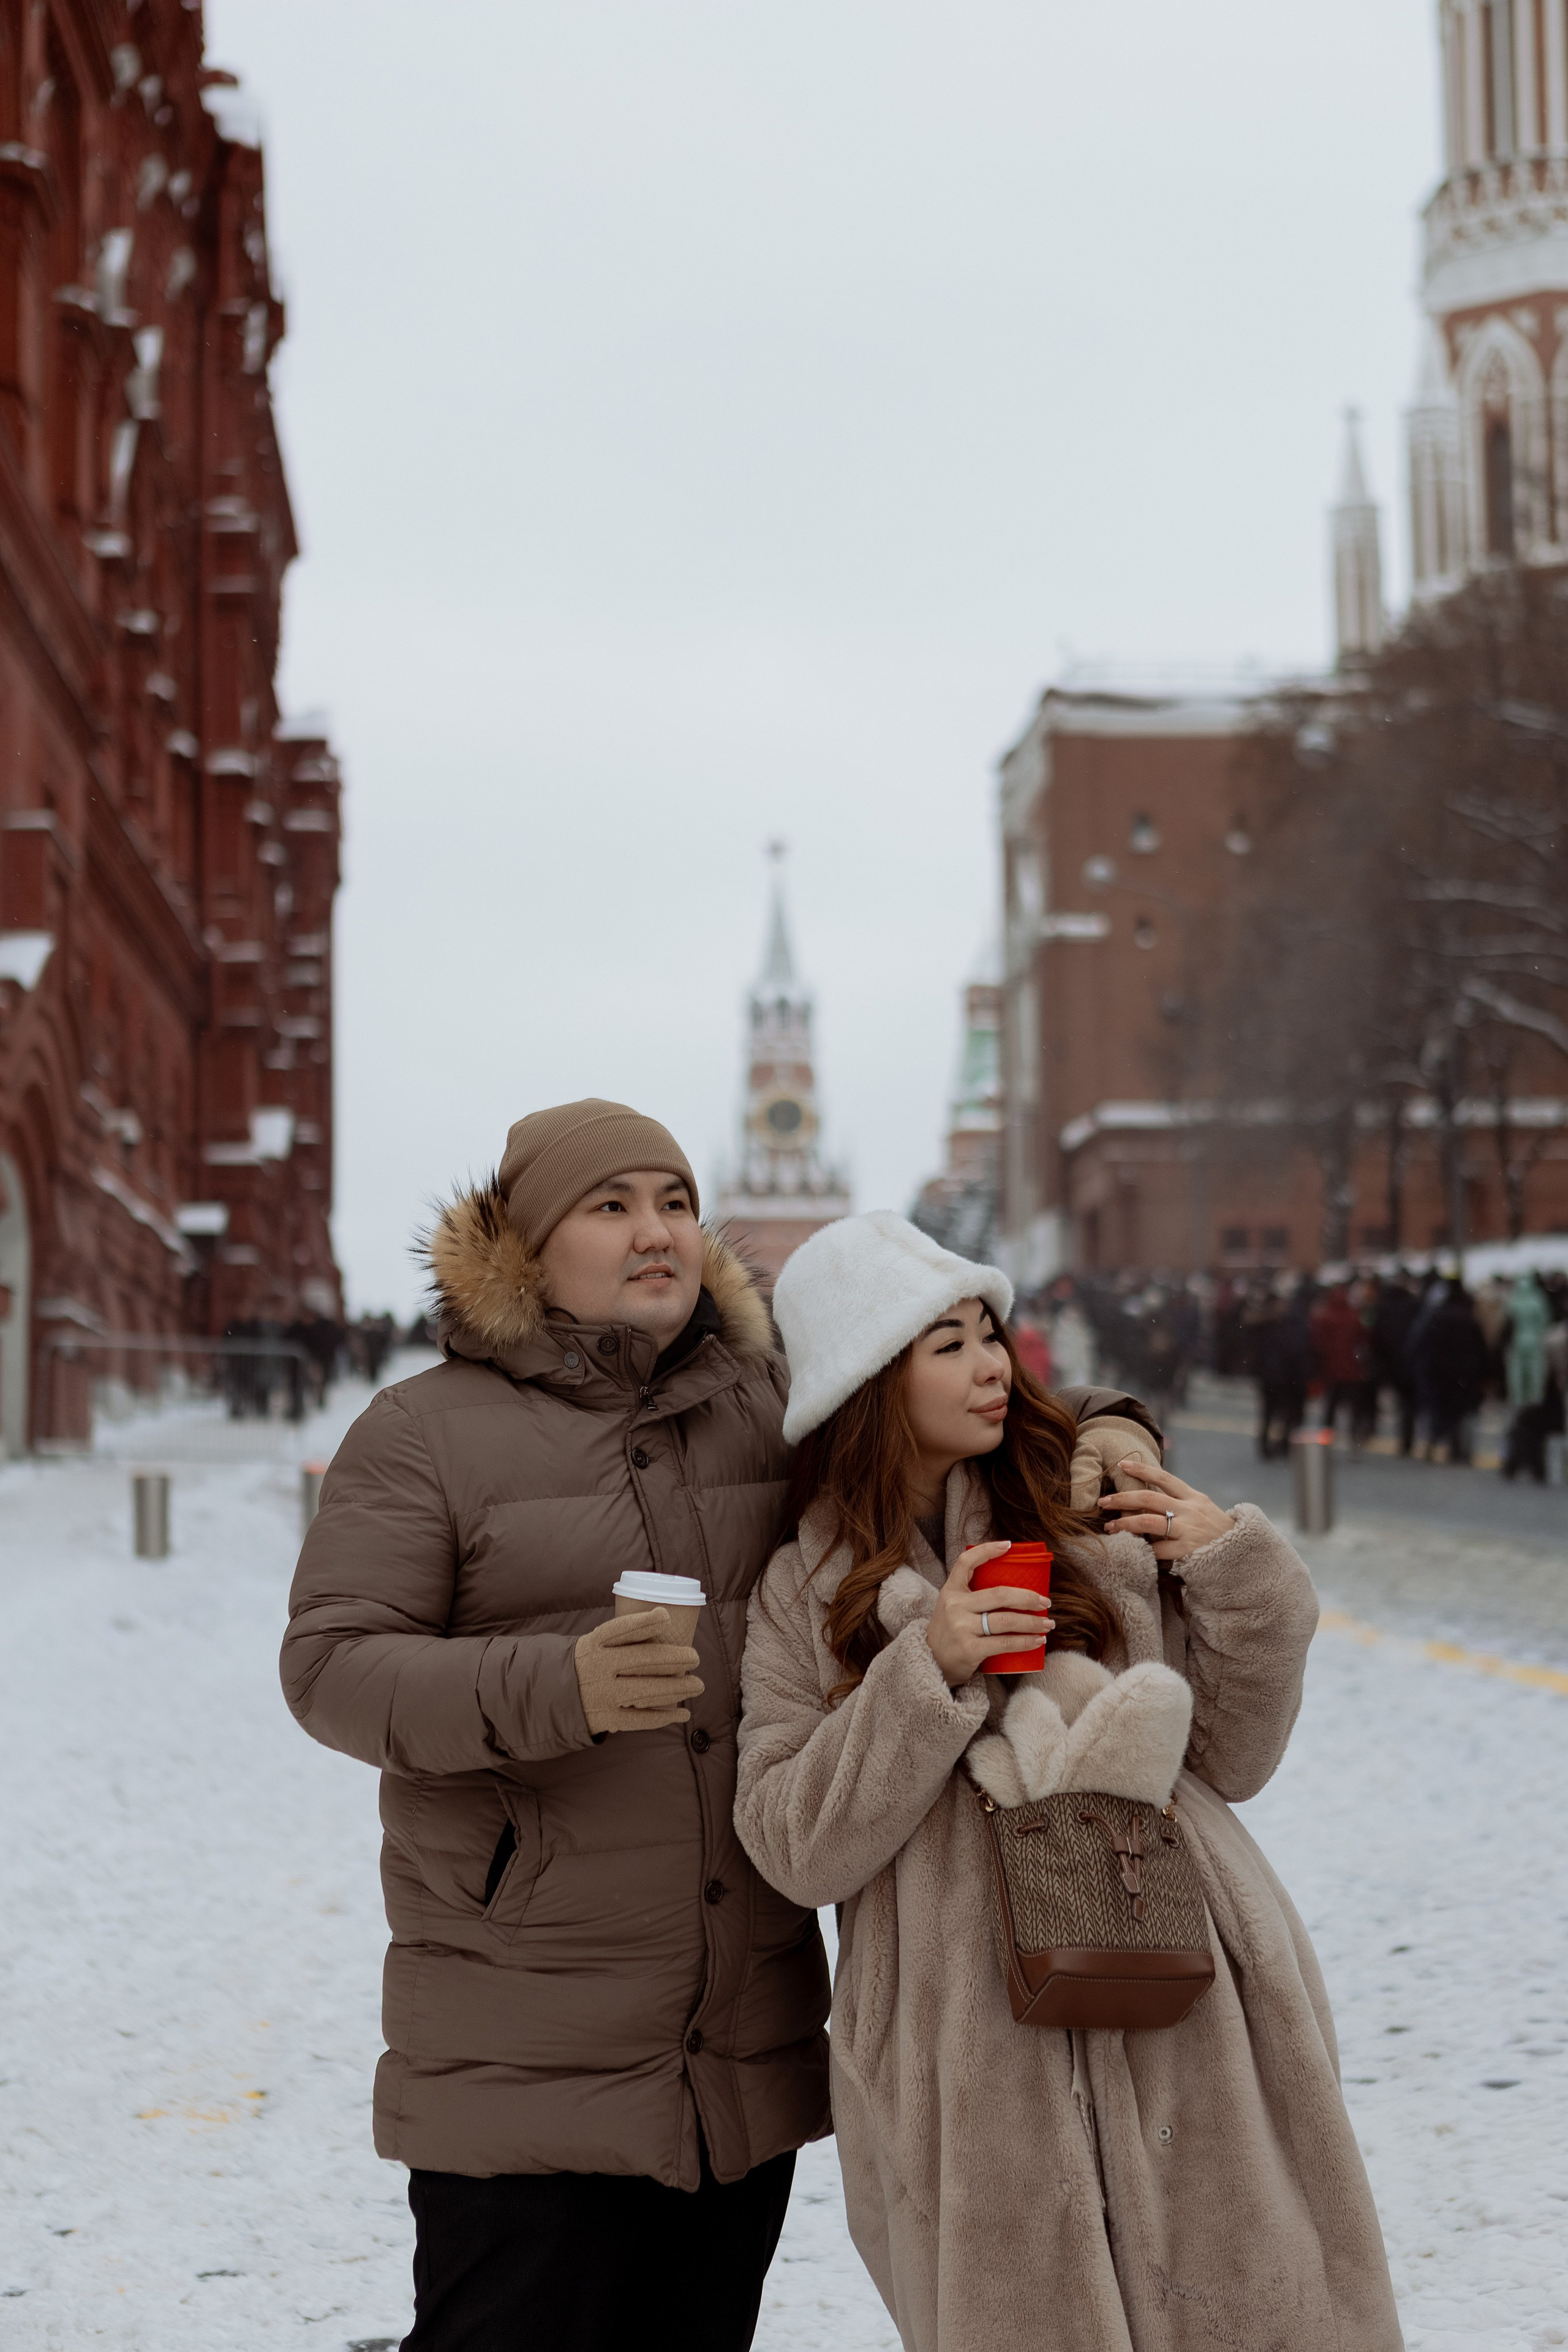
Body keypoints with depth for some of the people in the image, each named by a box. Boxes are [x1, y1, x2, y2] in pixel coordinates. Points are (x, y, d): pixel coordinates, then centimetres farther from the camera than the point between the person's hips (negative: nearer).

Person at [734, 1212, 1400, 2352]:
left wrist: (1239, 1573, -5)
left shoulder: (1100, 1520, 7)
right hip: (975, 2067, -1)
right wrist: (925, 1671, -13)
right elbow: (797, 1849, -4)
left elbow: (1229, 1760, 8)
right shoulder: (805, 1593, 6)